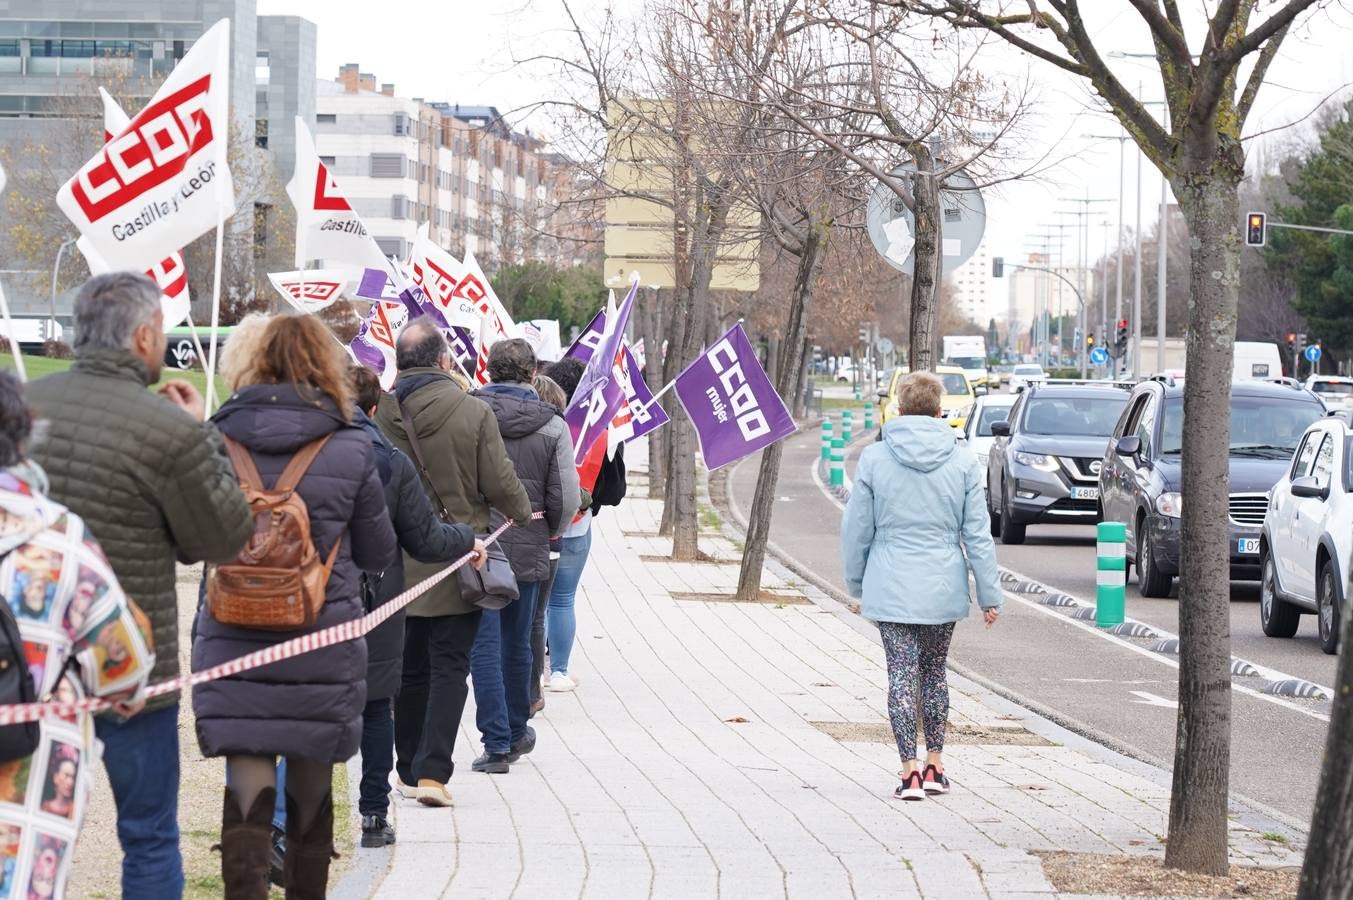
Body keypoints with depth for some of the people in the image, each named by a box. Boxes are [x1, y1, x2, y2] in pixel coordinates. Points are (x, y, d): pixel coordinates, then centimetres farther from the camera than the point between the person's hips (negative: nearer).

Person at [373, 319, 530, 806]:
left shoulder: (378, 414, -5)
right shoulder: (473, 412, -12)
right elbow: (500, 484, -8)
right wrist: (523, 512, 13)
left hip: (399, 562, 3)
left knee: (410, 668, 16)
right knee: (450, 666, 2)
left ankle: (410, 770, 23)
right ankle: (433, 770, -9)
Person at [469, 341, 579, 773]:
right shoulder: (553, 426, -4)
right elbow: (567, 499, -5)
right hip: (528, 551, 2)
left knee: (484, 646, 1)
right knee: (517, 644, 17)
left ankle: (496, 743, -4)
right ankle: (517, 733, 33)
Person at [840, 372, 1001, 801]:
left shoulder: (874, 457, -4)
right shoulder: (962, 461, -2)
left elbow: (857, 529, 1)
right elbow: (978, 535, -1)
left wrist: (857, 584, 14)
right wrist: (990, 595, 5)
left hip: (891, 588, -2)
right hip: (943, 588, 2)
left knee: (902, 675, 1)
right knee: (934, 672, 17)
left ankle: (910, 770, -4)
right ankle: (935, 764, 20)